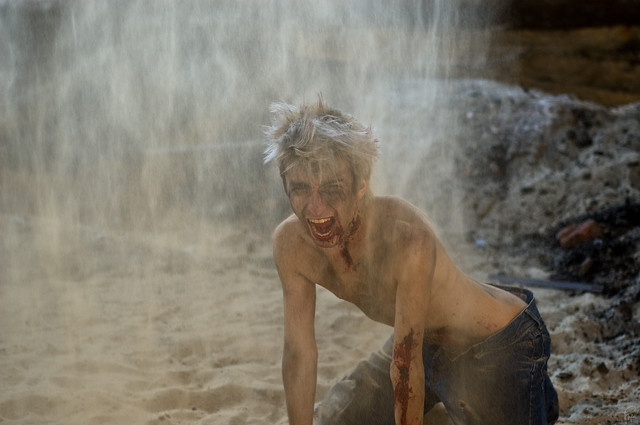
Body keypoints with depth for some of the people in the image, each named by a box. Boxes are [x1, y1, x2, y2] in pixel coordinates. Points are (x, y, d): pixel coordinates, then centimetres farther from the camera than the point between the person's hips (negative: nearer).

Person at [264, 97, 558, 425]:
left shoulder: (407, 237, -38)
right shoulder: (290, 243, -18)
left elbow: (406, 365, -31)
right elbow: (299, 351, -8)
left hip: (501, 343, -6)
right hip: (423, 342, 7)